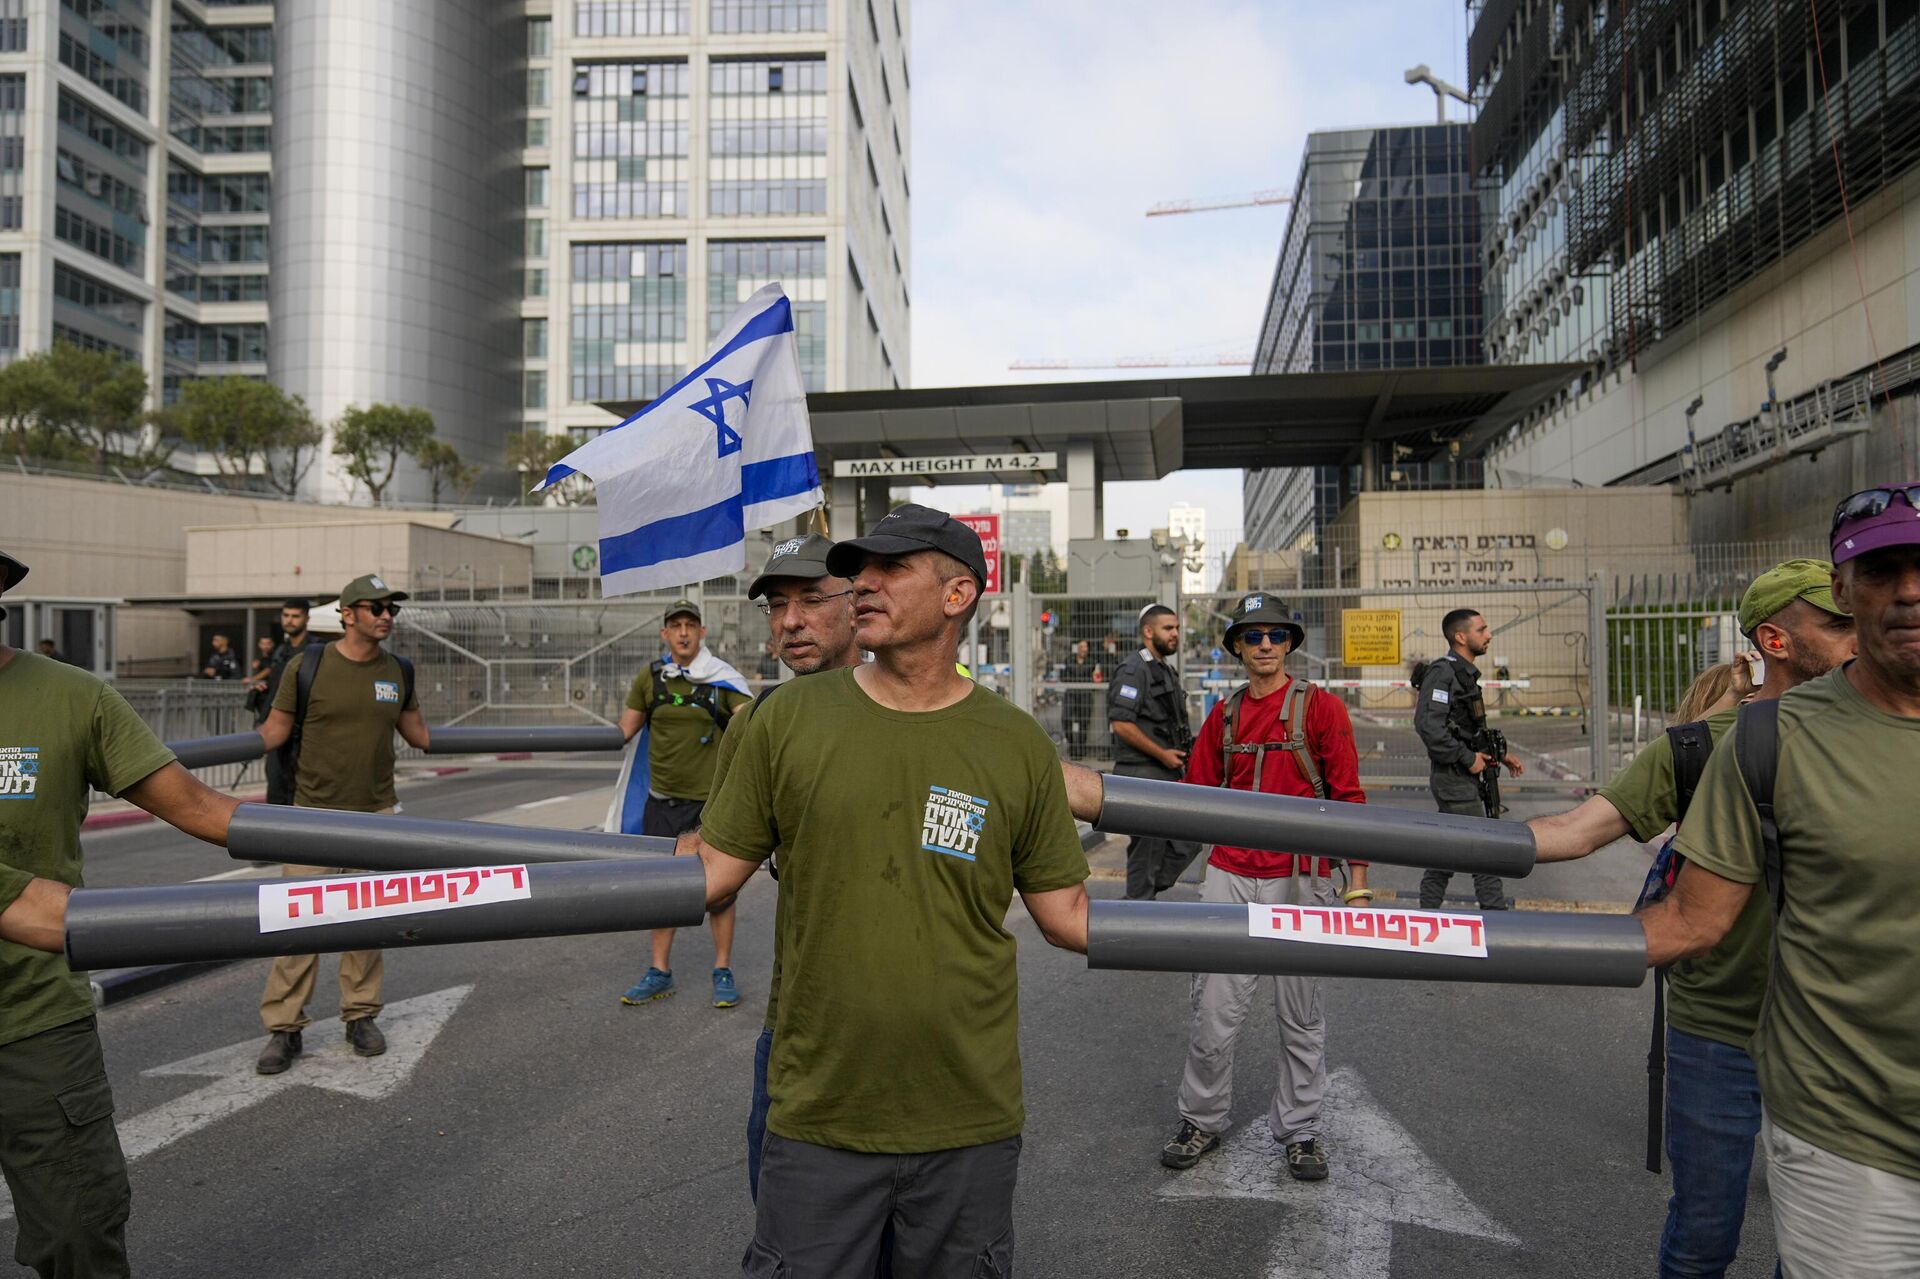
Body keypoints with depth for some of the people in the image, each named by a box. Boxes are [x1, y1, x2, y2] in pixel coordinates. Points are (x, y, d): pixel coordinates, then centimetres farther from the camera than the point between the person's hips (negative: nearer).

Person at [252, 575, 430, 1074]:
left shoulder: (399, 672, 5)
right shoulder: (307, 666, -7)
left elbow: (417, 731, 14)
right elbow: (275, 729, -2)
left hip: (376, 813, 3)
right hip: (315, 813, -3)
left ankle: (361, 1015, 23)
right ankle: (284, 1028, 9)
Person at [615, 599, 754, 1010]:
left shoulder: (722, 680, -5)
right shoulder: (649, 679, 4)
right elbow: (624, 732, 12)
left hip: (710, 800, -3)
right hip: (662, 801, 3)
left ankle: (723, 971, 18)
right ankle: (659, 972, 24)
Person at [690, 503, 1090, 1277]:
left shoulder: (1017, 744, -3)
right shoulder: (790, 718, -4)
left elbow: (1064, 912, 2)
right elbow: (711, 873, 0)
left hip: (971, 1120, 1)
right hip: (817, 1117, 0)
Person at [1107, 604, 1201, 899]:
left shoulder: (1167, 670, 19)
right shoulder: (1132, 669, -12)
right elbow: (1121, 723, -21)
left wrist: (1182, 753, 14)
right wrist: (1162, 754, -17)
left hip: (1170, 774, 10)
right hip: (1143, 775, -10)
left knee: (1187, 844, 11)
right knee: (1148, 848, -3)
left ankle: (1139, 897, 20)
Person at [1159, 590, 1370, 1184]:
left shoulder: (1321, 707, -1)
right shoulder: (1224, 715, 10)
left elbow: (1348, 796, -2)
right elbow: (1198, 794, 14)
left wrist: (1358, 883, -6)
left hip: (1301, 879, -2)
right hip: (1229, 877, 3)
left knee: (1301, 1014, 9)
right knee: (1215, 1009, 3)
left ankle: (1299, 1130, 26)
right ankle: (1202, 1118, 22)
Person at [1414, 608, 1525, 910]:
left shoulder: (1464, 673, 16)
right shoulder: (1443, 672, -15)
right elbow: (1428, 725, -26)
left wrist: (1500, 755, 18)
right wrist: (1468, 758, -19)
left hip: (1461, 777, 10)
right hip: (1454, 778, -10)